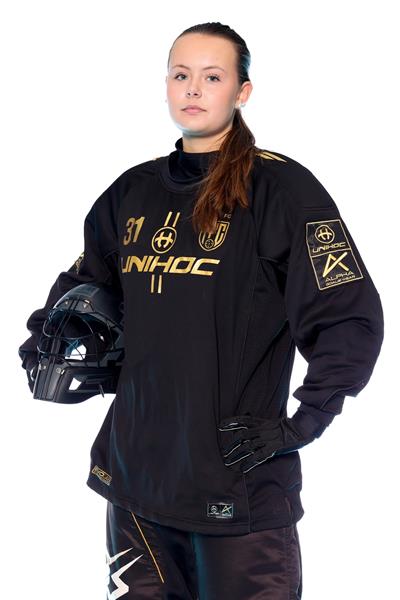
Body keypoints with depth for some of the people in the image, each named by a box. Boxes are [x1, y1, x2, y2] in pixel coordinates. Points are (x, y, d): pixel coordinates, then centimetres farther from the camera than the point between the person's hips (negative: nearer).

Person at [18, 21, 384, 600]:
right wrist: (39, 349, 11)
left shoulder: (280, 187, -8)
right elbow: (80, 285, 26)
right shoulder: (134, 191, 10)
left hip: (239, 485, -5)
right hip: (136, 471, 6)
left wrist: (297, 426, -16)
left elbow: (352, 319, -11)